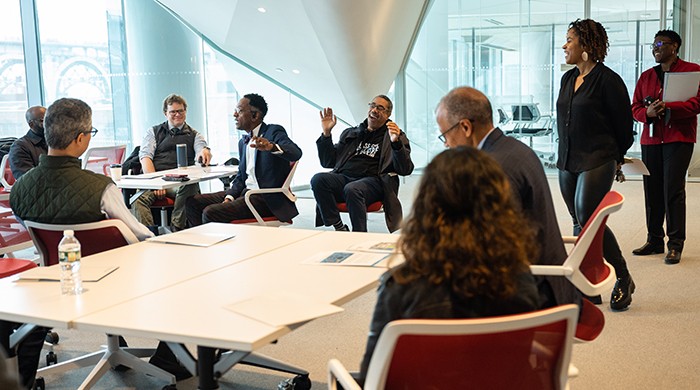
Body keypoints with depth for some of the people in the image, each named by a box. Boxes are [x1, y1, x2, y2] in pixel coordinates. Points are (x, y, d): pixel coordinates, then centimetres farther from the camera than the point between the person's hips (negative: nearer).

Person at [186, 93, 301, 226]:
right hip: (245, 192, 9)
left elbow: (296, 153, -26)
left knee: (210, 212, -22)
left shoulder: (274, 132, -7)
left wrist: (271, 147, -45)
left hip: (267, 199, -9)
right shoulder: (243, 141, 17)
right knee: (193, 201, 6)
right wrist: (229, 198, -1)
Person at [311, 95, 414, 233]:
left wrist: (396, 143, -16)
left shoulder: (396, 136, 15)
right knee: (318, 179, -26)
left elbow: (405, 170, -1)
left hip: (373, 180, -4)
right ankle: (339, 228, -22)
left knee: (352, 189, -37)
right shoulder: (351, 133, 26)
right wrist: (326, 133, 11)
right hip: (344, 177, 4)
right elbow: (328, 162, 23)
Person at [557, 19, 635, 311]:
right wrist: (566, 154, 18)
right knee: (579, 224, 9)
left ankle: (623, 278, 6)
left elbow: (623, 123, -4)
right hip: (567, 163, 8)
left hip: (597, 162, -8)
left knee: (588, 219, -13)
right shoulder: (568, 79, 13)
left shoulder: (607, 80, -10)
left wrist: (615, 157, 6)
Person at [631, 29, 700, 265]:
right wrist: (647, 112, -10)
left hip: (679, 139, -5)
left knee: (673, 190, -9)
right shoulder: (646, 76, 17)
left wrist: (666, 108, -22)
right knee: (652, 191, 6)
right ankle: (654, 241, 16)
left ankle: (675, 245, -3)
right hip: (651, 139, 5)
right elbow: (635, 107, 13)